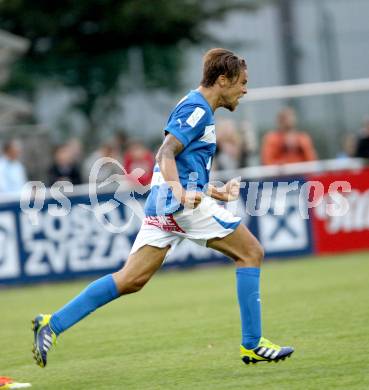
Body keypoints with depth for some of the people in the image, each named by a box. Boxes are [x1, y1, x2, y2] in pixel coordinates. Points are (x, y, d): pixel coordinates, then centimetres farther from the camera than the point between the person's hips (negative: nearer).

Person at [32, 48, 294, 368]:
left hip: (163, 206, 10)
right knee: (251, 252, 0)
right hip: (184, 204, -10)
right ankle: (252, 344, 0)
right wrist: (181, 193, -33)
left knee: (131, 280, 3)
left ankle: (53, 325, -4)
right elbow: (165, 154, -20)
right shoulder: (197, 108, -7)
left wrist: (214, 192, 26)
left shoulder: (196, 108, 24)